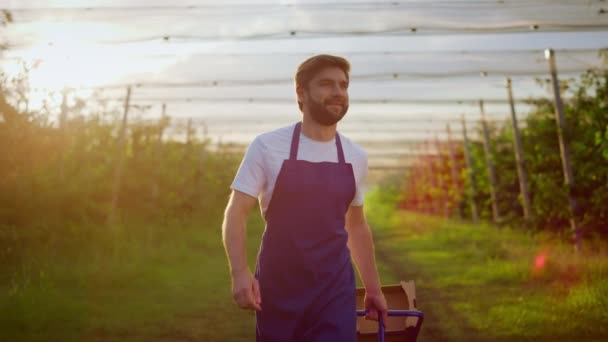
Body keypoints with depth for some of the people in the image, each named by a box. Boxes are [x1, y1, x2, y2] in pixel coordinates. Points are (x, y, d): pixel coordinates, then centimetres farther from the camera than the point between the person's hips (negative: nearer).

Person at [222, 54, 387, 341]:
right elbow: (236, 213, -7)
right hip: (278, 289, -2)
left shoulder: (356, 157, 6)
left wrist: (373, 287, 18)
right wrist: (239, 271, -22)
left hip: (335, 291, 2)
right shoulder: (267, 147, -6)